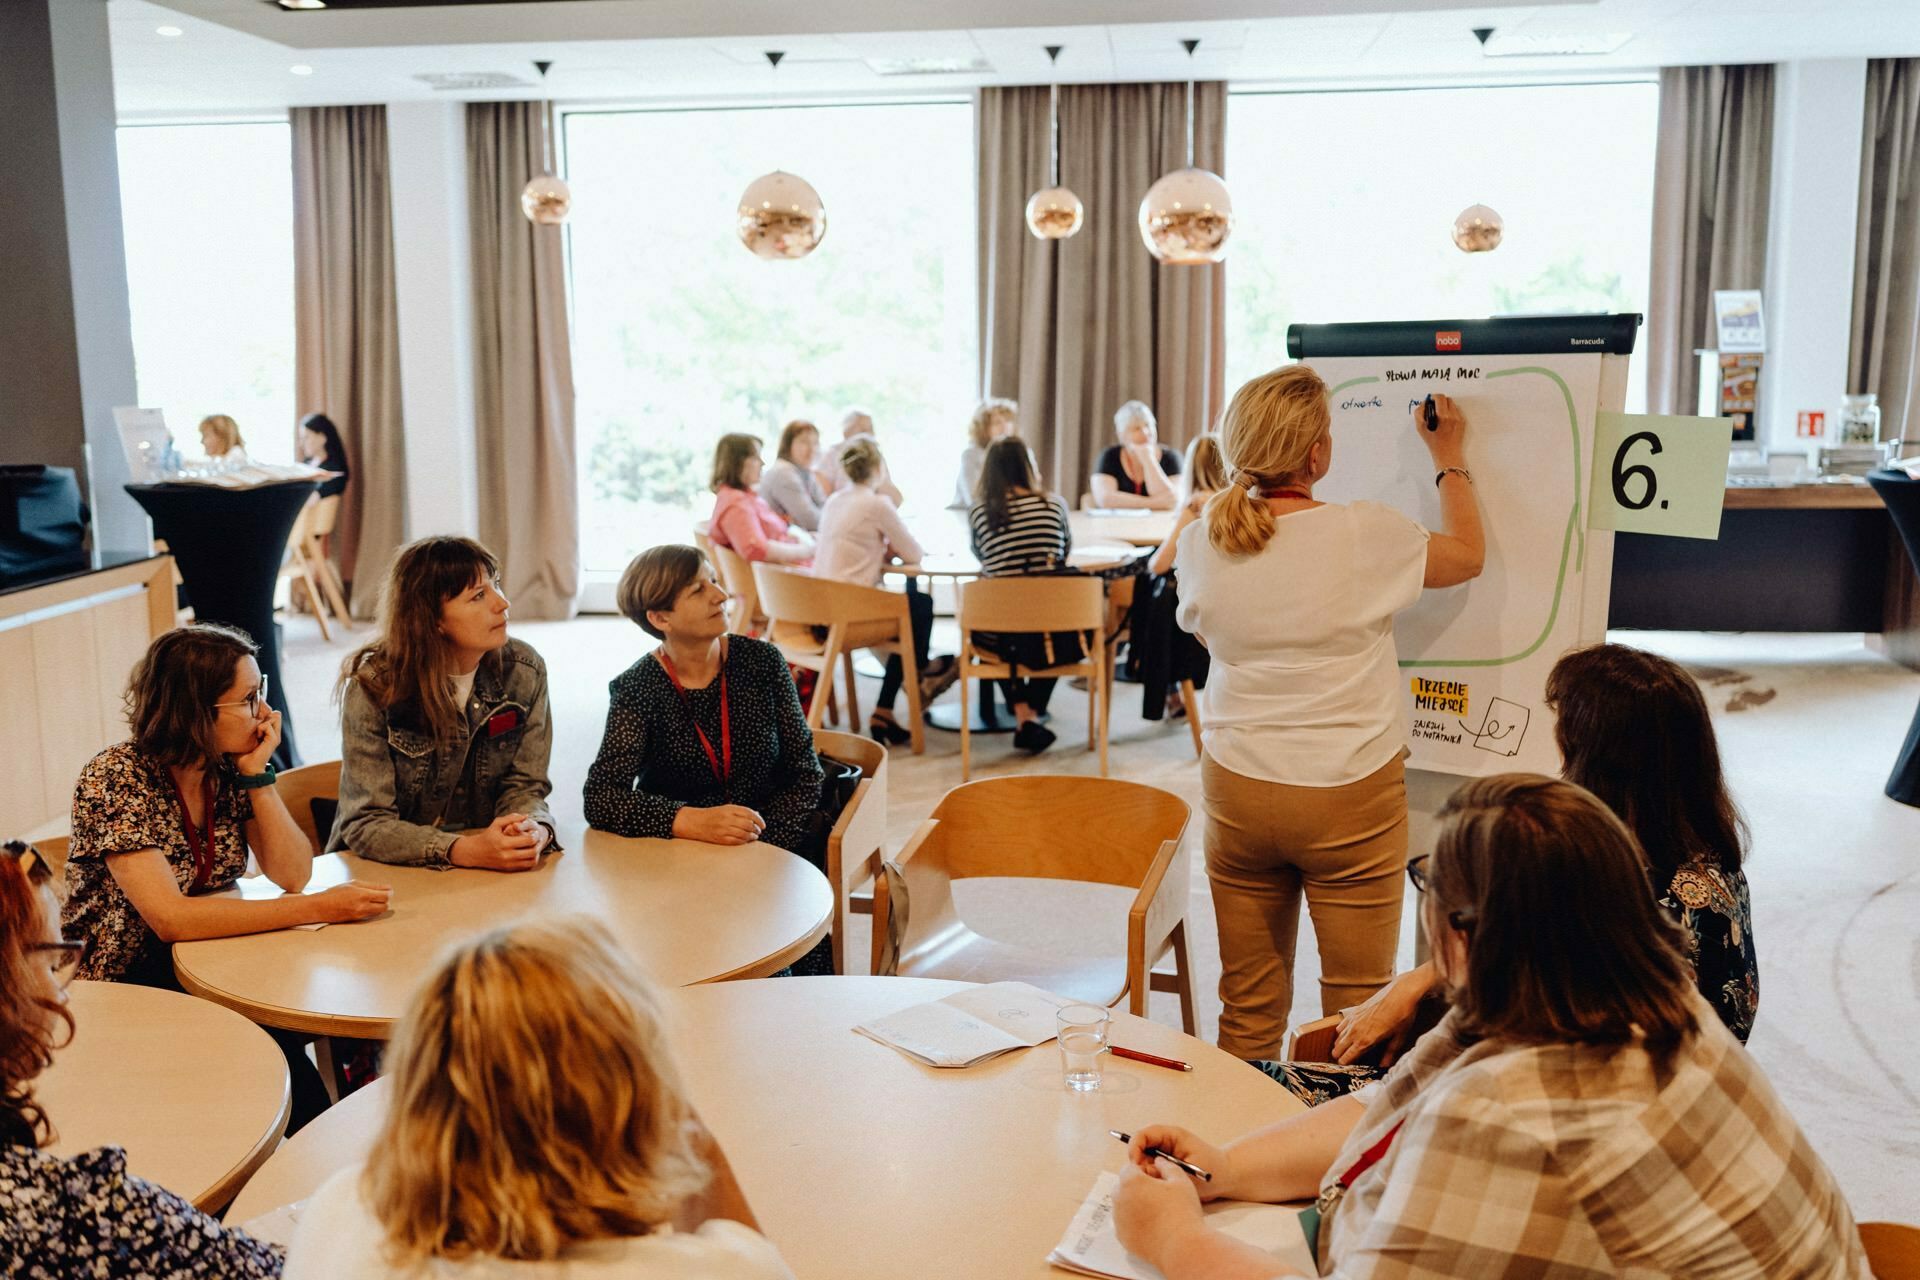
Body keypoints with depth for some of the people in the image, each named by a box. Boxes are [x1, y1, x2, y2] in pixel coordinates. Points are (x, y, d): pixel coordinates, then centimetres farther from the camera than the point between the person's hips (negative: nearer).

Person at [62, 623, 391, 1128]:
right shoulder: (115, 779, -19)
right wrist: (316, 908, -31)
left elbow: (292, 874, -6)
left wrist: (258, 773, -16)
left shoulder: (230, 767, -2)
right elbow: (169, 917, -29)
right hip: (125, 987, -5)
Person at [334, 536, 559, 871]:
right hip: (390, 872, -3)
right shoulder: (373, 686, -13)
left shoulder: (524, 671, -3)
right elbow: (366, 824, -15)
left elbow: (524, 785, 1)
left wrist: (534, 830, -23)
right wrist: (466, 851, -30)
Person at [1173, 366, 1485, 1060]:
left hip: (1236, 791, 3)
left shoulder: (1200, 542, -4)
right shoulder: (1367, 534, -13)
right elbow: (1468, 554, 7)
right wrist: (1450, 457, 21)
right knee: (1358, 1010, 10)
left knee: (1248, 1006, 15)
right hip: (1348, 796, -3)